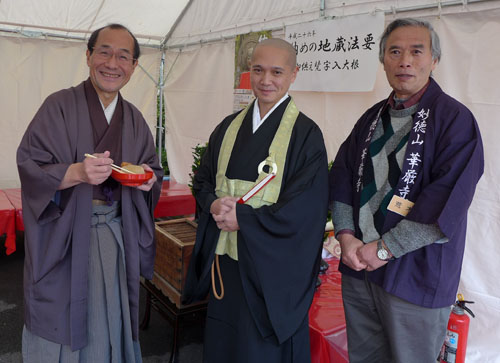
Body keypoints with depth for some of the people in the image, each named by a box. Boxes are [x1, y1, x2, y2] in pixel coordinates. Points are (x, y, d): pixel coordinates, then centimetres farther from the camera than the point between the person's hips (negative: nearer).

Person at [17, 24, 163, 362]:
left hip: (116, 236, 4)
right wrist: (76, 172, -28)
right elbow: (28, 166, -12)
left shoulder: (134, 118, 7)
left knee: (108, 319, 15)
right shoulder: (60, 106, -7)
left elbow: (154, 171, 13)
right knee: (60, 321, 10)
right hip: (64, 235, -3)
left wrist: (148, 179, -10)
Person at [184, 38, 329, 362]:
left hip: (272, 267, -4)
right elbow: (203, 181, 10)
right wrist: (215, 205, -12)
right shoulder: (229, 127, 7)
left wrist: (242, 220, -16)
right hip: (225, 261, 5)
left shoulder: (306, 134, -8)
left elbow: (304, 208, -14)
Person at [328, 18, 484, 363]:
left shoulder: (454, 118, -9)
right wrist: (346, 236, -8)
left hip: (417, 278, -5)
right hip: (358, 269, 5)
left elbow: (447, 204, -18)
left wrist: (383, 249, -16)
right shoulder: (373, 118, 9)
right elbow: (342, 177, 6)